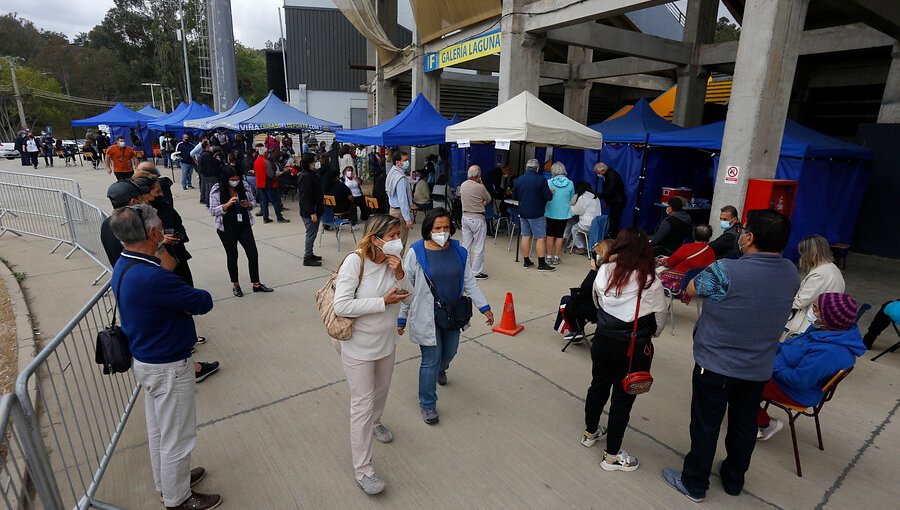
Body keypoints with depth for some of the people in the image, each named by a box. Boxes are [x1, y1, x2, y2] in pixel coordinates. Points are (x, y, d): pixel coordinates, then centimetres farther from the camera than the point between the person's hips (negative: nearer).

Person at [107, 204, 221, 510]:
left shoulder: (124, 265, -1)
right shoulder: (152, 278, -33)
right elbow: (203, 303, -23)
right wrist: (196, 296, -4)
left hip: (146, 360, 10)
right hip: (167, 367, -10)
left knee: (158, 428, 26)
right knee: (177, 436, 11)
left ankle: (166, 480, 46)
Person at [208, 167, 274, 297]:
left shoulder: (244, 187, -1)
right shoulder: (217, 190, -9)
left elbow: (253, 202, 10)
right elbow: (213, 211, -10)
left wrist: (248, 205, -13)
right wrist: (227, 204, -25)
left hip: (245, 226, 3)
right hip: (227, 229, -3)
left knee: (253, 254, 1)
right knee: (232, 257, 9)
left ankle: (256, 284, 14)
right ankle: (235, 285, 26)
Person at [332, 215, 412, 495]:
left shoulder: (393, 259, -9)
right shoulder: (355, 261, -26)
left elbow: (405, 297, -1)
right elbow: (341, 306, -29)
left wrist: (399, 275, -21)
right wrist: (384, 302, -28)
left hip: (386, 341, 6)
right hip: (359, 346, -6)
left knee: (381, 389, 28)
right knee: (362, 404, 3)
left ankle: (374, 421, 59)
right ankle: (363, 470, 19)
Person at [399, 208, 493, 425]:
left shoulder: (459, 251, -1)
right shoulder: (416, 253, -13)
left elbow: (469, 282, 6)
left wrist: (484, 307, 2)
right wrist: (401, 318, -5)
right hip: (427, 316, -5)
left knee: (450, 352, 22)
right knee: (431, 360, 0)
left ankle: (440, 370, 59)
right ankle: (427, 404, 21)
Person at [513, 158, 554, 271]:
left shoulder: (519, 179, 4)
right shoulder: (541, 179, -12)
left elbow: (514, 196, 12)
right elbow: (548, 197, -13)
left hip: (523, 213, 6)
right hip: (536, 214, -5)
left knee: (526, 236, 11)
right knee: (541, 238, 0)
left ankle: (526, 261, 17)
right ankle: (541, 264, 2)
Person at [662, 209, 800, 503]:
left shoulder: (726, 271, -26)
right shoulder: (791, 274, -6)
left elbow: (691, 290, -9)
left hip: (716, 365, -5)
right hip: (759, 368, 6)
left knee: (706, 426, 11)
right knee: (745, 424, 22)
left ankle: (694, 484, 28)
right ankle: (734, 479, 42)